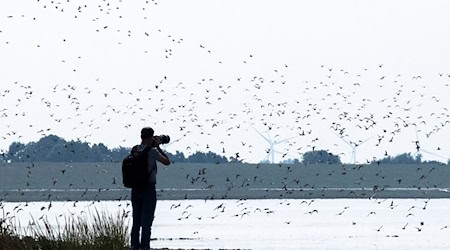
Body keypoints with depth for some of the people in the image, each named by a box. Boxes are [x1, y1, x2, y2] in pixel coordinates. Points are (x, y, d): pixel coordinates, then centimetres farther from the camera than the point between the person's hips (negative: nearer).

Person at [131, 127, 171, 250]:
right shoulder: (152, 151, -12)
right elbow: (167, 161, -3)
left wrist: (155, 147, 18)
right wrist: (158, 147, 3)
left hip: (135, 189, 6)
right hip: (148, 189, -6)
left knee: (136, 221, 12)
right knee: (146, 222, -3)